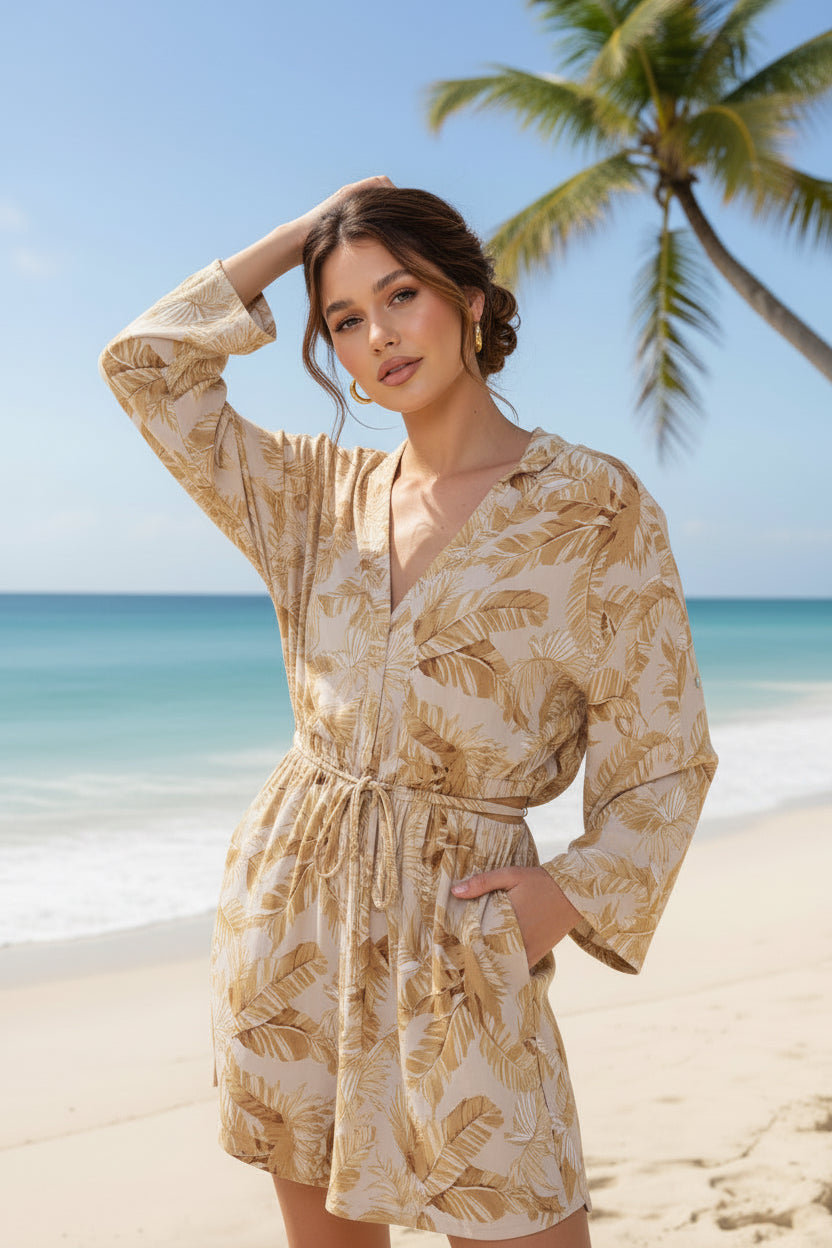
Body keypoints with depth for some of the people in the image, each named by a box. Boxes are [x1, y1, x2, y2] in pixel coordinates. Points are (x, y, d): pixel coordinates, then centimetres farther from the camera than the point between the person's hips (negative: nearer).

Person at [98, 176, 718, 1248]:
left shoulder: (594, 507, -7)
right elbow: (145, 362, 6)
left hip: (459, 935, -4)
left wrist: (572, 891, -17)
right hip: (286, 908, 4)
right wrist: (304, 230, 5)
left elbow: (663, 759, -3)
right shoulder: (324, 494, 6)